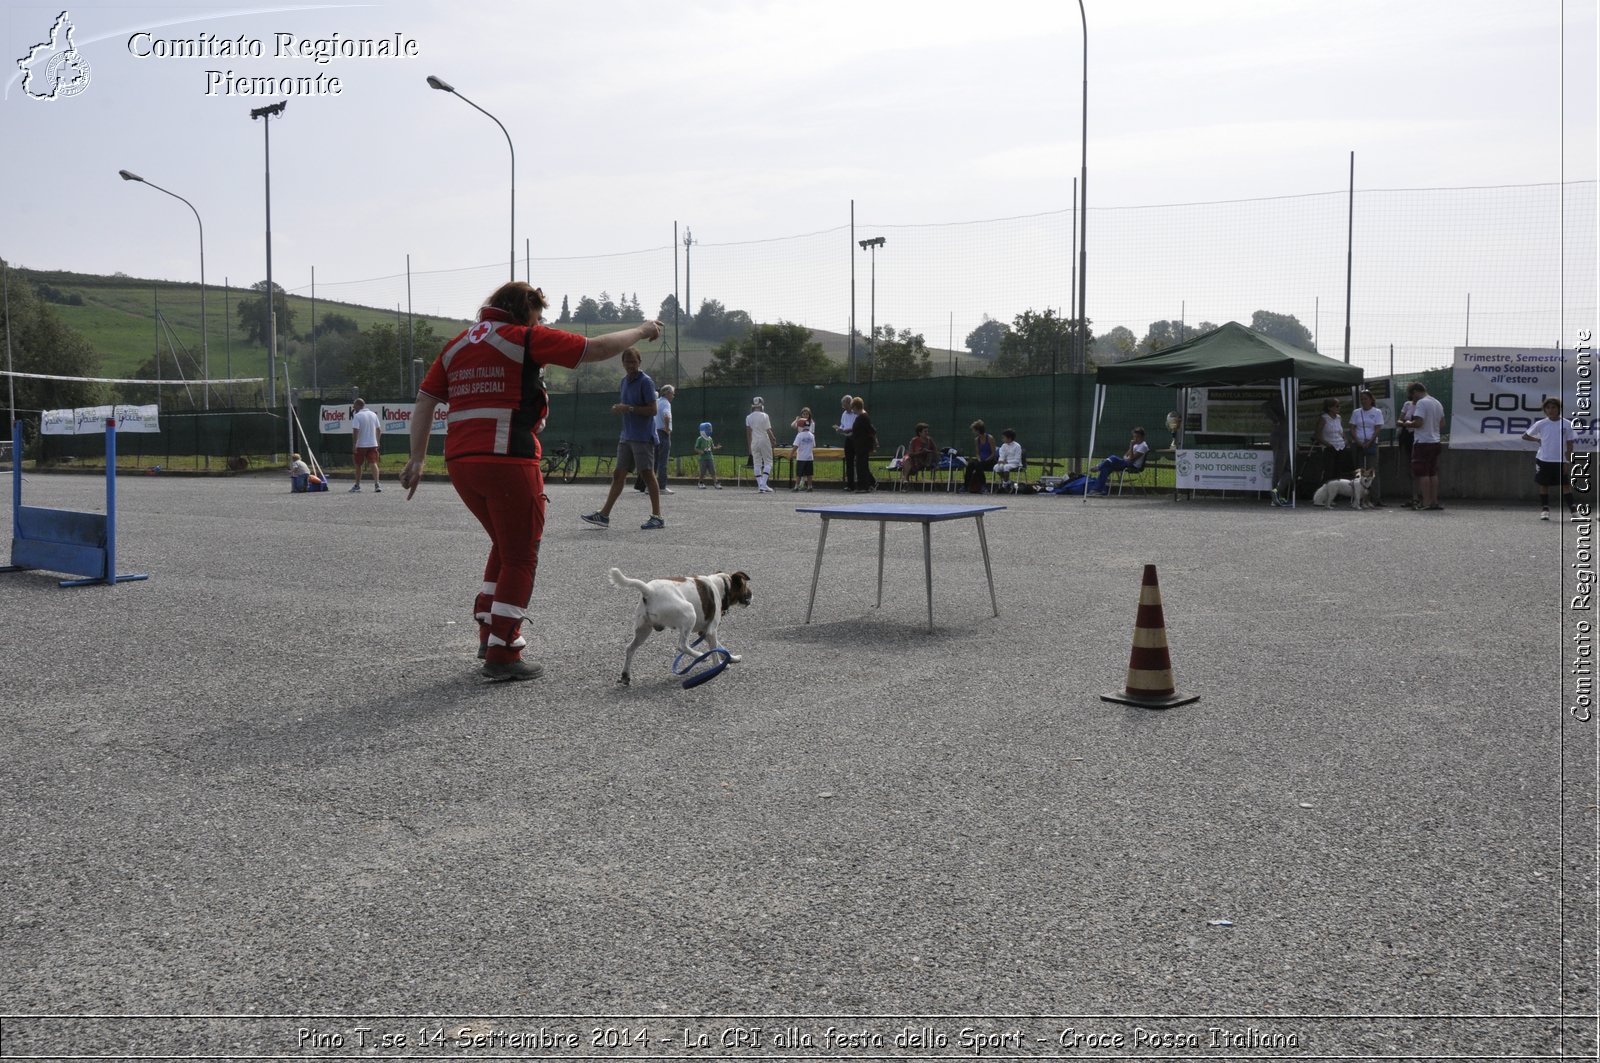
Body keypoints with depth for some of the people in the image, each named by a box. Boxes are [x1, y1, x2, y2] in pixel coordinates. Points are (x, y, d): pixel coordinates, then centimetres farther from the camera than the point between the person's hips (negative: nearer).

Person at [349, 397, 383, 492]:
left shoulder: (357, 416, -9)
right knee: (373, 463, -4)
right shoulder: (373, 414, 9)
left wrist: (354, 444, -14)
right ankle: (376, 484, -21)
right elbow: (379, 430, 12)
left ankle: (357, 485, 20)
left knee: (358, 465, 11)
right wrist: (377, 441, 20)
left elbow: (355, 431, -17)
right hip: (373, 444, 4)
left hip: (361, 445, -4)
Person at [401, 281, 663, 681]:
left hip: (460, 463, 7)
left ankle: (490, 632, 27)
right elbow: (597, 349, -3)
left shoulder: (455, 346, 16)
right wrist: (641, 331, 11)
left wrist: (417, 459, 12)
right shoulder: (524, 338, -2)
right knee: (520, 557, 4)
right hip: (508, 462, -7)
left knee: (505, 545, 25)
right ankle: (502, 654, 4)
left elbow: (425, 401, 12)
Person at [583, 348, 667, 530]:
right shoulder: (624, 381, 15)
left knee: (647, 474, -6)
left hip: (643, 437, -8)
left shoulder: (645, 382, -10)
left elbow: (653, 410, -15)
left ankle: (657, 517, -2)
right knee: (619, 474, 8)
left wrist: (629, 408, -20)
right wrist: (618, 408, 1)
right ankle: (603, 515, 9)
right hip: (626, 436, 8)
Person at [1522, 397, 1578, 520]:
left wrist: (1568, 462, -6)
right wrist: (1538, 440, -1)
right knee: (1544, 485, 5)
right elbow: (1525, 436, 11)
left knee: (1566, 486, -2)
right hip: (1543, 460, 1)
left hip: (1561, 461, -1)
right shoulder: (1540, 424, 0)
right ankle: (1544, 510, 13)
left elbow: (1570, 445, -1)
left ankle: (1574, 510, -1)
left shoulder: (1567, 424, -2)